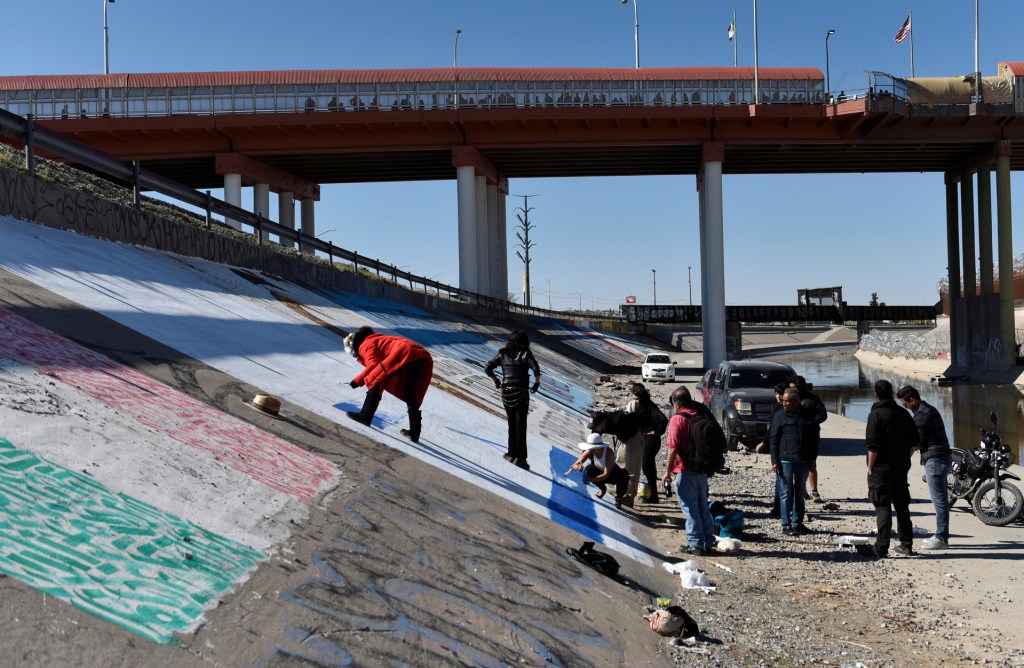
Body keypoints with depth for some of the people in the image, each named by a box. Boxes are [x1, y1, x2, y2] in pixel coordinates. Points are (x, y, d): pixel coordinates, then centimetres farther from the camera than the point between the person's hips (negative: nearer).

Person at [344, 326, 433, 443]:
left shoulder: (366, 345, 12)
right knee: (411, 396, 19)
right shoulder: (380, 339, 38)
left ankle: (366, 416, -4)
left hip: (406, 354, -9)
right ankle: (414, 433, 21)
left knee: (375, 381, 0)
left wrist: (357, 381, 2)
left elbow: (373, 366, -4)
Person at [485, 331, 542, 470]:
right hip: (521, 393, -3)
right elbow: (536, 369, -16)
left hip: (506, 393, 3)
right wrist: (537, 383, -1)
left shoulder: (503, 354, 7)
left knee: (511, 424, 17)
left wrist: (496, 382, 15)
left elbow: (488, 369, 3)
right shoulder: (526, 354, -2)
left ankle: (512, 454, 21)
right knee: (520, 426, 1)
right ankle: (520, 458, 0)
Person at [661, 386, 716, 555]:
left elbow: (673, 448, -19)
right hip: (702, 469, 7)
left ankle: (695, 544, 4)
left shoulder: (677, 419, -14)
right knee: (703, 506, 16)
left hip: (685, 470, -7)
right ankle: (708, 541, 21)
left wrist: (668, 470, -12)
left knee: (690, 508, 1)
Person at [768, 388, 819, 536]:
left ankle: (797, 523, 23)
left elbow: (815, 436, 11)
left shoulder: (808, 415, 3)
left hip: (803, 461, 3)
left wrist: (812, 457, 7)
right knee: (786, 494, 0)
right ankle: (786, 525, 7)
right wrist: (775, 461, -10)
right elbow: (773, 439, -5)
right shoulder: (779, 416, -4)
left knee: (800, 493, 13)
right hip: (785, 461, -3)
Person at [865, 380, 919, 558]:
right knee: (902, 507, 17)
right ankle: (906, 545, 25)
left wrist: (870, 467, -10)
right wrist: (904, 458, 16)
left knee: (883, 509, -5)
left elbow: (873, 446, -19)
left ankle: (881, 550, -6)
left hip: (881, 469, -6)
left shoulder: (876, 414, -13)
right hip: (901, 469, 6)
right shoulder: (904, 413, 7)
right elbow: (914, 443, 9)